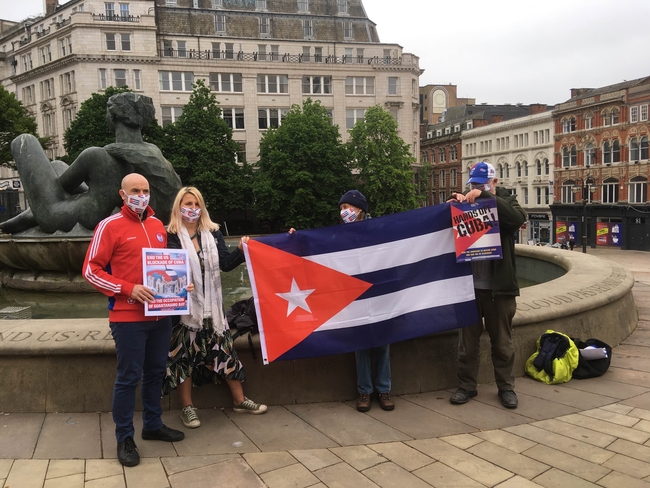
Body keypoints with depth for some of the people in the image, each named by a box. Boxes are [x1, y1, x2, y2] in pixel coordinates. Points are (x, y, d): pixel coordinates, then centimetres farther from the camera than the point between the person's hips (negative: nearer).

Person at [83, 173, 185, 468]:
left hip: (161, 315, 6)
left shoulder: (158, 225, 11)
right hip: (128, 317, -6)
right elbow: (91, 270, -9)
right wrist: (128, 289, -19)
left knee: (156, 372, 16)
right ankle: (124, 438, 17)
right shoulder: (110, 226, -7)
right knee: (128, 377, 2)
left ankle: (153, 425, 32)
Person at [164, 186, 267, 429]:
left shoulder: (213, 232, 6)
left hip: (211, 303, 4)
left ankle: (239, 400, 22)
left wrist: (241, 250, -17)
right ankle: (187, 407, 19)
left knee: (223, 347, 9)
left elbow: (225, 263, 0)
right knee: (184, 353, 3)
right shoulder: (170, 236, -7)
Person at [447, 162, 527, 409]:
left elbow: (518, 219, -20)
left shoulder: (506, 201, 1)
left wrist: (486, 197, -26)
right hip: (469, 285, 2)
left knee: (502, 341, 10)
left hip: (499, 286, -2)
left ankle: (506, 387, 25)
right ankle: (466, 385, 22)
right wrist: (452, 207, -14)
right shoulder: (465, 203, 8)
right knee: (468, 340, 10)